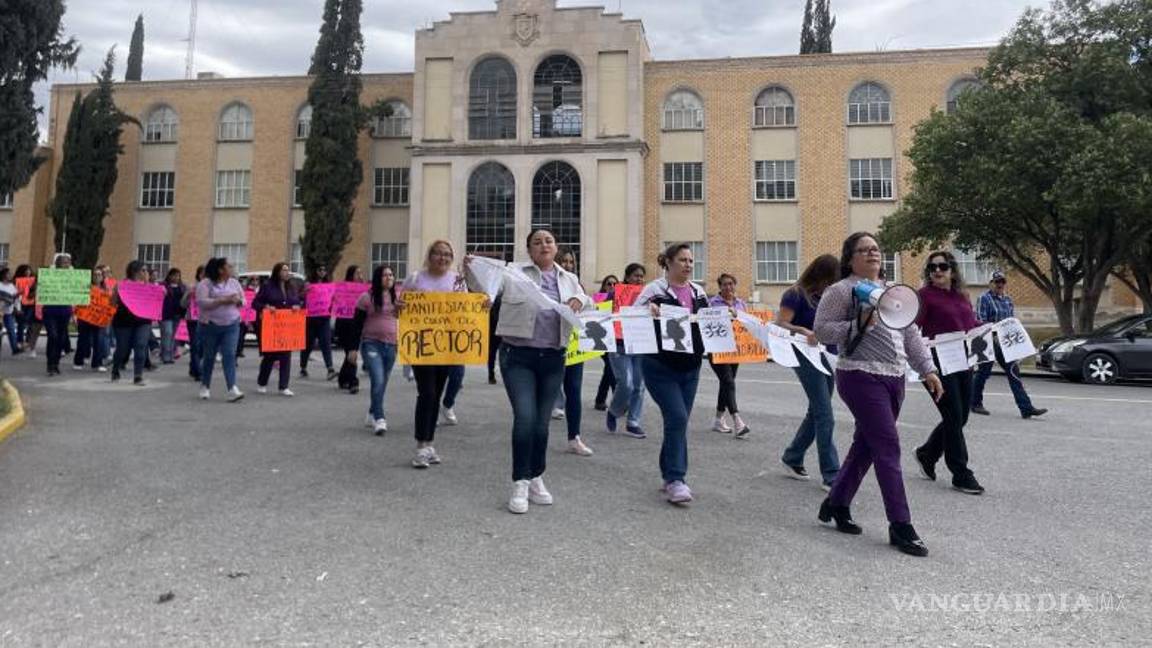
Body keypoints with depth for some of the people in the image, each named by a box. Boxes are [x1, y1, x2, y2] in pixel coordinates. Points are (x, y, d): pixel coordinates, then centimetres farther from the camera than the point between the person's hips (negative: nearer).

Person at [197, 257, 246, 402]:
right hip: (210, 325, -3)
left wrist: (237, 300, -8)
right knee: (209, 356, 9)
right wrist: (222, 300, -22)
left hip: (231, 325, 3)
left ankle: (232, 389, -16)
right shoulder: (205, 283, -6)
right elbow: (201, 302, -18)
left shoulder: (234, 282, 10)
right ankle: (205, 386, 27)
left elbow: (243, 301, 16)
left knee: (229, 355, -9)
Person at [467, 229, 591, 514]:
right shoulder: (513, 272, 1)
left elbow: (589, 305, 14)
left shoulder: (569, 279, 14)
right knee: (525, 417, -13)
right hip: (518, 356, -3)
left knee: (542, 422, 9)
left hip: (553, 359, 4)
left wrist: (580, 300, -8)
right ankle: (520, 484, 0)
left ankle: (536, 479, 25)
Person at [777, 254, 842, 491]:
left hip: (829, 356, 8)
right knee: (825, 417, -10)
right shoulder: (796, 295, -8)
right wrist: (805, 332, -30)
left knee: (816, 412, 15)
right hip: (808, 357, -8)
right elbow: (780, 324, -16)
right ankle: (831, 476, -5)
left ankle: (792, 458, 31)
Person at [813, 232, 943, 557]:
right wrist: (858, 325, -19)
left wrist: (927, 369, 11)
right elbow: (820, 329, -10)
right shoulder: (841, 290, -4)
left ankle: (836, 504, 28)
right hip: (862, 378, -8)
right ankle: (900, 526, -3)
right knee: (888, 448, -10)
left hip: (894, 379, 8)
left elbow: (911, 335, 18)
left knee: (866, 445, 13)